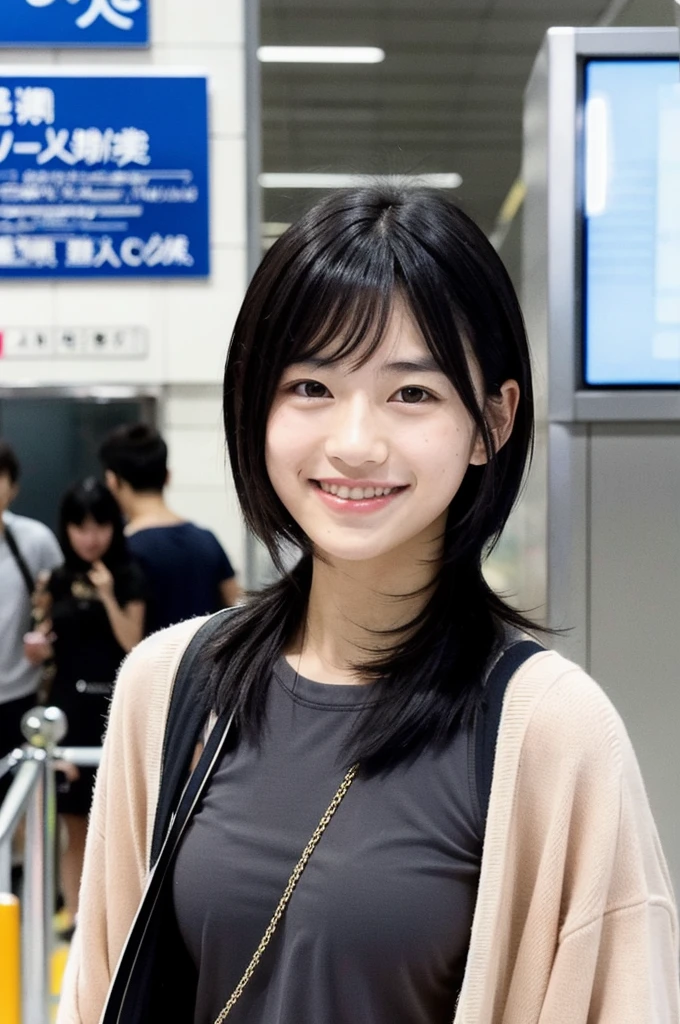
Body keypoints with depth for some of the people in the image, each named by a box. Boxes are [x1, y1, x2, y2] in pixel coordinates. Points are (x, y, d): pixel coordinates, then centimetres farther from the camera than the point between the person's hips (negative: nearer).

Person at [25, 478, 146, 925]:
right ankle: (74, 915, 15)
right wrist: (38, 648, -5)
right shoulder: (59, 580, 8)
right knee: (75, 822, 7)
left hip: (113, 706, -4)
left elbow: (133, 646, -9)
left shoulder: (129, 578, -4)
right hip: (68, 704, 4)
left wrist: (109, 597, -18)